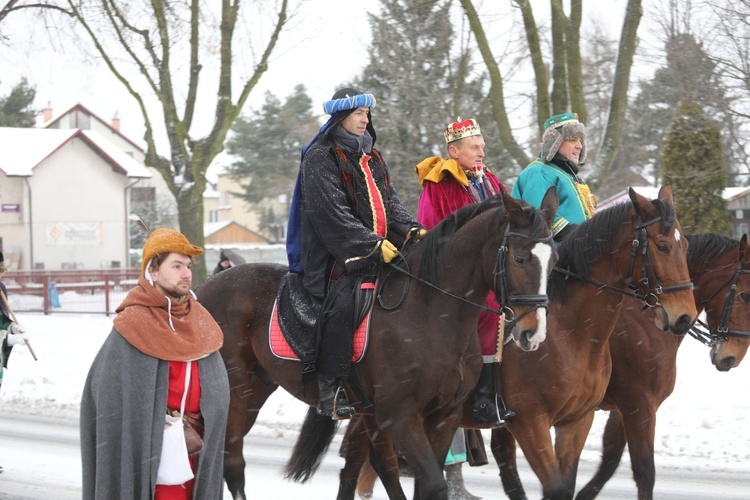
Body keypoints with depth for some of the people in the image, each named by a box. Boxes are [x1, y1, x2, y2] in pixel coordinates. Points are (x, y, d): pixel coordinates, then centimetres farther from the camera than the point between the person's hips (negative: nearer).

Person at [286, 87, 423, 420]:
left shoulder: (371, 158, 22)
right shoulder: (320, 158, -3)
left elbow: (390, 203, 18)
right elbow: (332, 213, -14)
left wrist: (412, 231, -2)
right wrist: (372, 245, -21)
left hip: (380, 253, 8)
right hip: (336, 256, -8)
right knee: (342, 303, -29)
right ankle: (330, 390, -27)